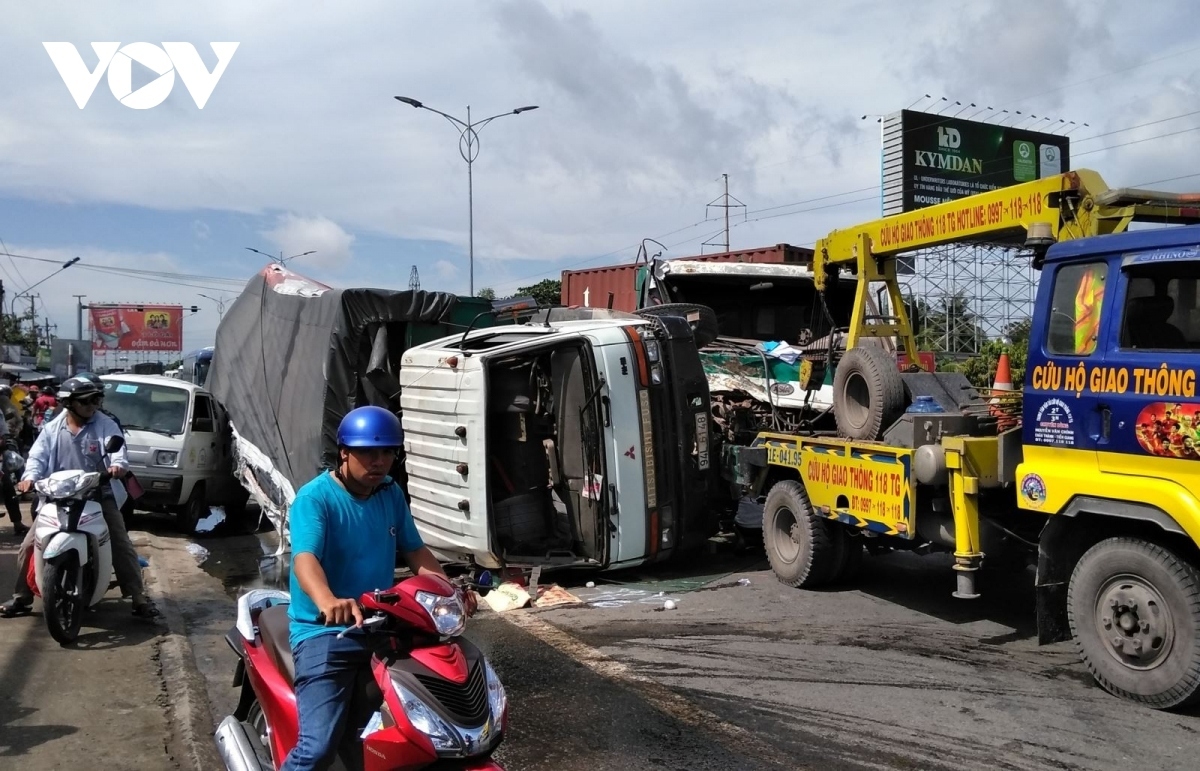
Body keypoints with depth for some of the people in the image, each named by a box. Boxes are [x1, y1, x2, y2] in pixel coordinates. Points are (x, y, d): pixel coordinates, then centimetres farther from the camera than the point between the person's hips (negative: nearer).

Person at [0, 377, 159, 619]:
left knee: (122, 546, -6)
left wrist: (118, 464, -40)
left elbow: (117, 448, -16)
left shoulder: (105, 425, -1)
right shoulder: (51, 429, 6)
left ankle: (139, 599, -1)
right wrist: (30, 477, -24)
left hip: (100, 496, -2)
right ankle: (21, 598, 17)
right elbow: (37, 457, -2)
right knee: (29, 546, 1)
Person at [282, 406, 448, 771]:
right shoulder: (315, 498, -12)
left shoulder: (390, 493, 8)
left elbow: (414, 549, 14)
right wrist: (327, 601, -50)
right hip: (325, 633, -6)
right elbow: (305, 558, -28)